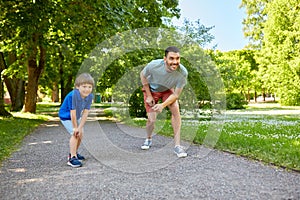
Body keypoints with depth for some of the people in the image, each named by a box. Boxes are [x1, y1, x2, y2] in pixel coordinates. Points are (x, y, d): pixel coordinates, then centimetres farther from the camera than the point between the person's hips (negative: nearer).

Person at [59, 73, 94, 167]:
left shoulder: (90, 96, -20)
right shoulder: (73, 95, -38)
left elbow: (85, 113, -19)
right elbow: (73, 113, -31)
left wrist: (79, 127, -22)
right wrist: (75, 127, -23)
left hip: (77, 117, 7)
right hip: (66, 116, -7)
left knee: (80, 134, 13)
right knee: (74, 134, -18)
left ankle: (74, 153, 35)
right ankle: (72, 158, -12)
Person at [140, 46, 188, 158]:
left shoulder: (183, 72, -33)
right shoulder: (154, 65, -36)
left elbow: (176, 95, -22)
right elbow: (143, 75, -12)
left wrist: (163, 105, -38)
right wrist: (149, 96, -11)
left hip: (167, 90, 1)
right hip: (151, 90, -1)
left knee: (176, 110, -22)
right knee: (151, 120, -7)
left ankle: (177, 145, -15)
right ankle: (148, 139, 27)